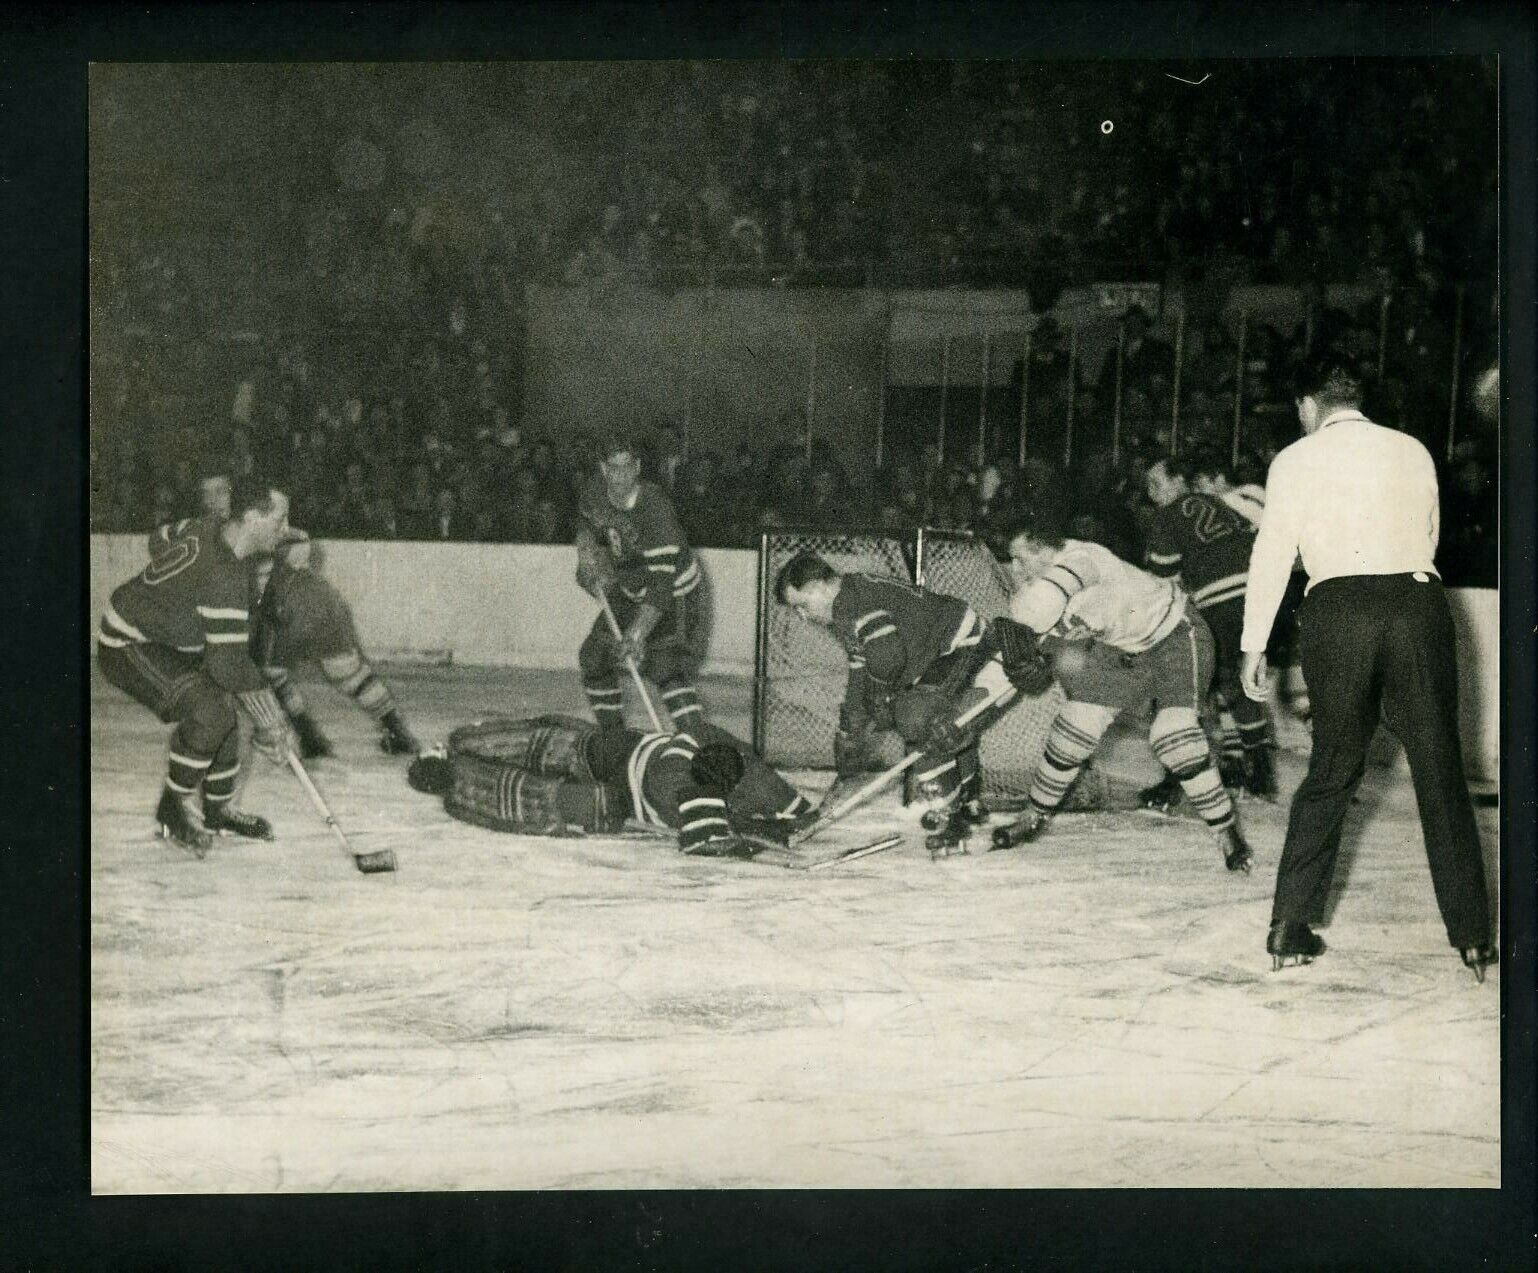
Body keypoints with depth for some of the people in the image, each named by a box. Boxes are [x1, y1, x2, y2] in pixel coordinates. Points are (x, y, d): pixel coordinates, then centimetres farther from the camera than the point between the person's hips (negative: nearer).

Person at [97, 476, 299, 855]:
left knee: (223, 709, 7)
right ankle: (173, 809, -5)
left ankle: (219, 810, 23)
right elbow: (229, 663, -32)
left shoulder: (209, 528, -6)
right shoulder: (224, 577, -33)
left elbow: (161, 540, 16)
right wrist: (269, 722, -24)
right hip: (128, 648, -10)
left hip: (165, 638, 10)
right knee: (209, 709, -24)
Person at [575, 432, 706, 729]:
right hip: (629, 590, 8)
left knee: (669, 669, -24)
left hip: (673, 593, -8)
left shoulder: (655, 507, -34)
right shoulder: (595, 492, -13)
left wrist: (638, 633, -44)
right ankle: (613, 736, 28)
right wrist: (587, 558, -2)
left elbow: (662, 581, -38)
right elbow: (587, 522, 15)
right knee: (594, 657, 11)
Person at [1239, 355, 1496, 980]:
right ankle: (1472, 936, 7)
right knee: (1440, 774, 6)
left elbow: (1272, 555, 5)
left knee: (1330, 773, 10)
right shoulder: (1413, 452, 15)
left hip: (1337, 609, -1)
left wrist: (1253, 647, 8)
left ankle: (1289, 930, 9)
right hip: (1418, 604, 1)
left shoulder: (1295, 461, 8)